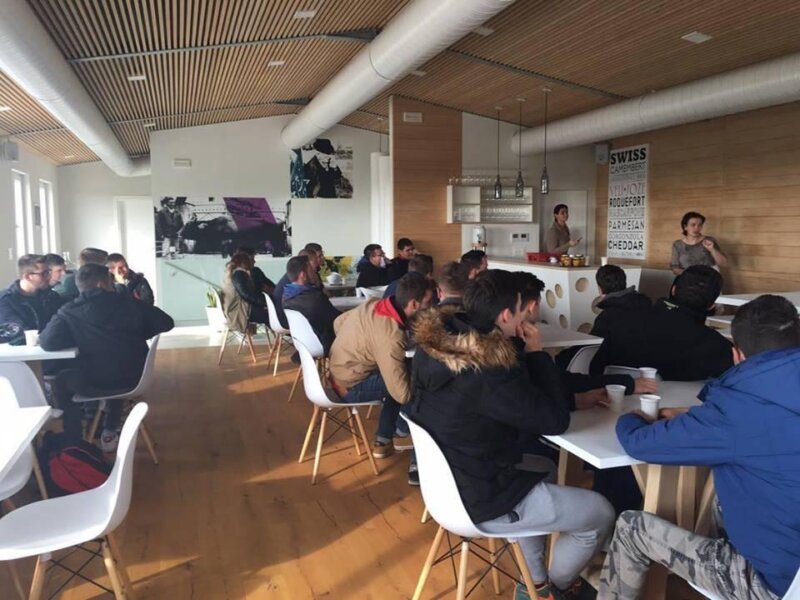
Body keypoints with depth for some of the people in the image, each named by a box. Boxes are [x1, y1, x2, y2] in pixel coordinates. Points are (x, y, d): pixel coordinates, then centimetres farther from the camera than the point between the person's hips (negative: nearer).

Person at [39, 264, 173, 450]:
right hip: (133, 378, 3)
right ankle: (109, 433, 44)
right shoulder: (128, 302, 1)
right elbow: (166, 322, 3)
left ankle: (73, 441, 32)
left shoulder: (69, 312, -3)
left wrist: (79, 339, 5)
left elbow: (48, 342, -14)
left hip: (94, 383, -2)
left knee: (62, 381, 29)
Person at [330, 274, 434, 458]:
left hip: (336, 372, 8)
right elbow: (403, 393, -28)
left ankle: (383, 441, 23)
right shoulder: (391, 336, -30)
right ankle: (404, 430, 15)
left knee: (397, 374, 19)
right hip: (350, 387, -8)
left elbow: (338, 322, 10)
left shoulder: (372, 304, -6)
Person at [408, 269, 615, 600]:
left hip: (445, 478, 8)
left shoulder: (432, 346, -7)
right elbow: (556, 420, -18)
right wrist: (536, 353, -11)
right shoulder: (489, 374, -33)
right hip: (481, 500, -8)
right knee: (601, 514, 9)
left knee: (541, 465, 32)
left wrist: (519, 349, -4)